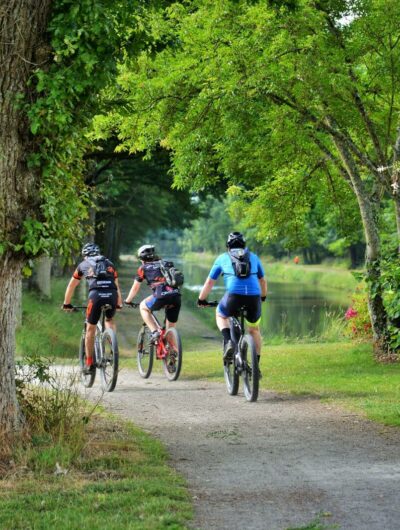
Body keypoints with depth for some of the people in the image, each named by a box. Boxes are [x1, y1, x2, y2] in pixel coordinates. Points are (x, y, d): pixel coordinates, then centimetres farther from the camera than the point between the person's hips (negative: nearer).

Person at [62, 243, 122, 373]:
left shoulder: (83, 264, 25)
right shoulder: (109, 264, 30)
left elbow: (71, 286, 34)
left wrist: (66, 304, 45)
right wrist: (119, 304, 51)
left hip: (96, 295, -2)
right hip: (112, 295, 2)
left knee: (90, 328, 12)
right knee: (110, 320, 30)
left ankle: (89, 363, 12)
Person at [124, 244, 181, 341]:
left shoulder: (144, 268, 17)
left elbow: (135, 288, 24)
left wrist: (127, 301, 40)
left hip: (161, 296, -4)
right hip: (176, 296, 4)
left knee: (143, 307, 23)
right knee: (171, 327, 21)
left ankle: (154, 332, 9)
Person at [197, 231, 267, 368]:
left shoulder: (223, 258, 22)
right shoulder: (254, 257, 27)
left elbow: (209, 282, 25)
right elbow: (263, 281, 38)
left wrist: (201, 300, 39)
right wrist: (263, 297, 57)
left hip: (234, 294, -2)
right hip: (254, 296, 2)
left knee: (220, 315, 28)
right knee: (254, 330, 24)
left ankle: (228, 341, 2)